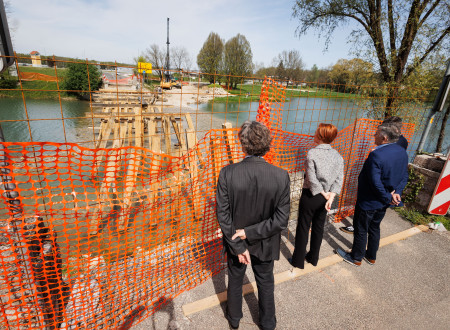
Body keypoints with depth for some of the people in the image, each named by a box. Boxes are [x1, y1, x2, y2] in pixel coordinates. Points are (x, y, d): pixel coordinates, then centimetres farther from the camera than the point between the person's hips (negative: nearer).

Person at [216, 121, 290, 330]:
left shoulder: (227, 174, -25)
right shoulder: (281, 176, -23)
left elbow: (223, 215, -20)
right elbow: (281, 219, -21)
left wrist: (238, 246, -11)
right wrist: (250, 233, -15)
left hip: (235, 241, 0)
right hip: (265, 244, 0)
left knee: (235, 280, 27)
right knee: (265, 283, 27)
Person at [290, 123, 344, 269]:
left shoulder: (312, 153, -17)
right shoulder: (338, 156, -1)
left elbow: (312, 179, -19)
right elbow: (339, 179, -7)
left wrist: (323, 193, -8)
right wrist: (331, 196, -12)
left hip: (310, 196, -5)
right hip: (324, 198, 5)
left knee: (303, 228, 9)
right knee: (319, 228, 19)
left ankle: (298, 260, 23)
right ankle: (313, 258, 36)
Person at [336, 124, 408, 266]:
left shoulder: (377, 155, -29)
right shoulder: (402, 153, -1)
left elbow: (376, 182, -28)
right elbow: (404, 177, 4)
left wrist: (388, 197, -14)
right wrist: (397, 192, -6)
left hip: (368, 202, -8)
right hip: (383, 202, 8)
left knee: (361, 230, 11)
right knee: (374, 228, 24)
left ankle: (356, 258, 30)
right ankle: (371, 256, 41)